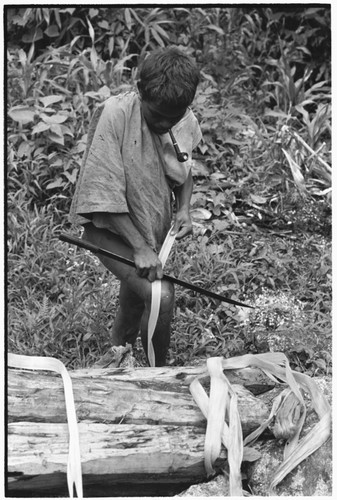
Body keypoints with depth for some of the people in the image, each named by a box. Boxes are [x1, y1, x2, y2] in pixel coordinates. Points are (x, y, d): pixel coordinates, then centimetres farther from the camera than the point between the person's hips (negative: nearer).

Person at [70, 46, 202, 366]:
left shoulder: (186, 122, -8)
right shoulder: (115, 115, -25)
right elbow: (104, 193, -26)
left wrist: (184, 208, -6)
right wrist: (140, 247, -29)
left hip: (154, 231, 6)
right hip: (112, 230, -6)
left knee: (134, 304, 21)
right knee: (160, 296, -22)